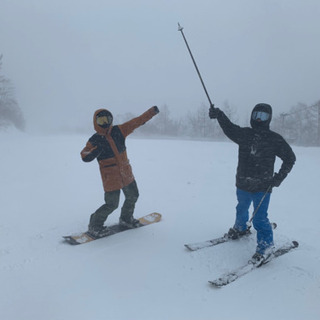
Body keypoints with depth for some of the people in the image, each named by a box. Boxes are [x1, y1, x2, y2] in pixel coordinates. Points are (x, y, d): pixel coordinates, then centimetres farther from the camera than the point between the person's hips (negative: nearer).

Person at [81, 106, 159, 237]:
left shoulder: (118, 131, -1)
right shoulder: (95, 140, -9)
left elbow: (136, 121, 2)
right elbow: (84, 156, -14)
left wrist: (152, 111, 2)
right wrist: (94, 152, -35)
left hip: (126, 173, 6)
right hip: (110, 177, -6)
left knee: (132, 196, 19)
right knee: (112, 204, -8)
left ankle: (125, 219, 43)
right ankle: (94, 225, 15)